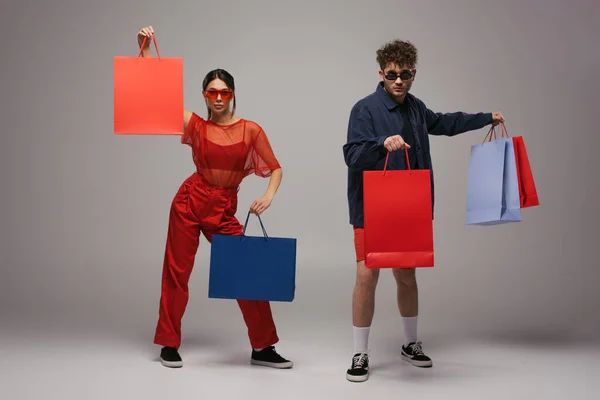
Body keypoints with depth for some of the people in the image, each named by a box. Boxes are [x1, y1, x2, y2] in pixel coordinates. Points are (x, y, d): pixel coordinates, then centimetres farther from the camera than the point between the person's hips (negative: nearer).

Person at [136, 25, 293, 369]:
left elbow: (275, 168, 3)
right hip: (190, 201, 0)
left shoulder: (251, 130, -1)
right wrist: (145, 51, -9)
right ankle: (169, 345, 21)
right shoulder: (195, 125, -1)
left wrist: (269, 196, -16)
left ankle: (263, 348, 11)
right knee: (177, 272, 5)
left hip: (225, 210, 0)